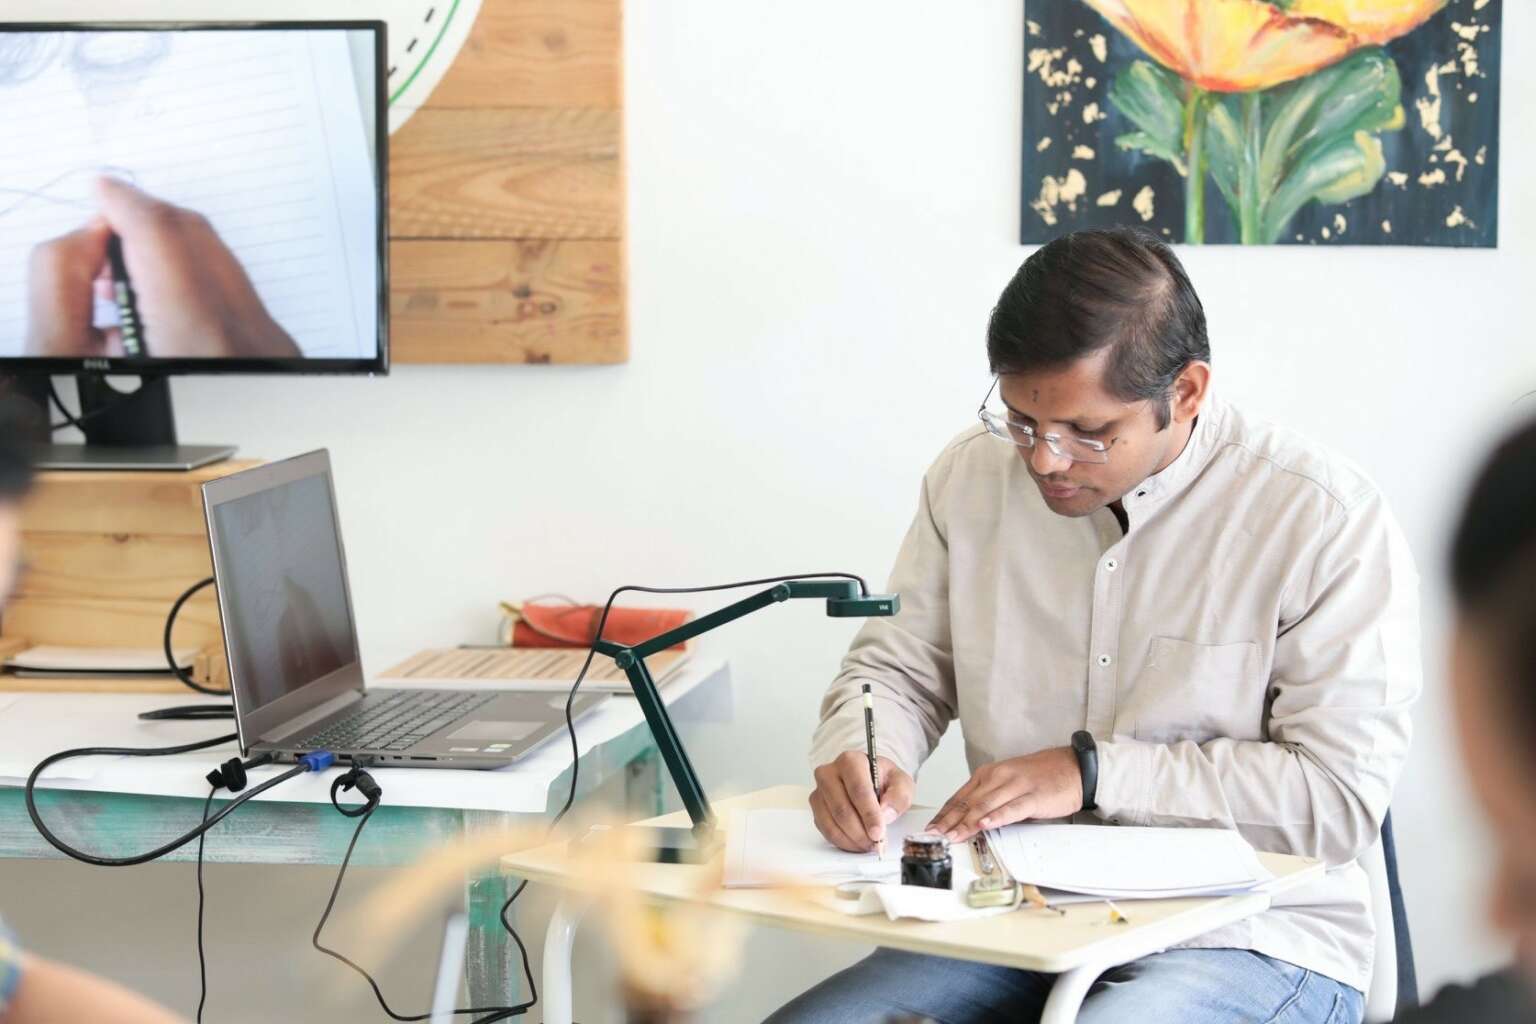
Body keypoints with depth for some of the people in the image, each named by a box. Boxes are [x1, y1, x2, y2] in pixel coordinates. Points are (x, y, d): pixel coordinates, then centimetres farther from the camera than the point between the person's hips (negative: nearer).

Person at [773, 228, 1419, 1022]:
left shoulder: (1325, 519, -11)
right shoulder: (973, 477, 4)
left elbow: (1340, 796, -15)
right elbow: (896, 669, 15)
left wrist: (1095, 771, -17)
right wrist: (859, 753, -9)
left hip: (1242, 943, -5)